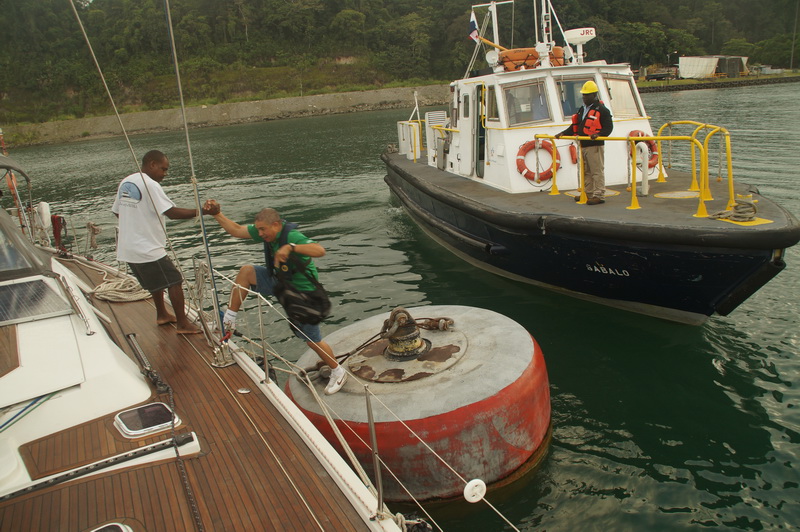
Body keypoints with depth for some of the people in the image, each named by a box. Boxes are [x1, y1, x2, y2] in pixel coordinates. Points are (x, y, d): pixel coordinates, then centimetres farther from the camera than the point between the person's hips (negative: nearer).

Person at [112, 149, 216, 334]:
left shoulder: (125, 183, 10)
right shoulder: (150, 185, -17)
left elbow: (117, 212, 18)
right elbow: (172, 213, -23)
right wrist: (201, 211, -21)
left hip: (127, 248, 9)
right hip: (148, 248, -9)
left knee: (157, 280, 26)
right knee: (174, 281, -1)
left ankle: (162, 314, 38)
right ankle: (183, 324, 2)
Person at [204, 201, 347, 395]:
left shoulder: (292, 236, -31)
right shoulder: (267, 231, -6)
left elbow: (320, 250, -47)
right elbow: (236, 230, 4)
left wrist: (290, 247, -55)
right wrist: (217, 214, -4)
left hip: (302, 293, -8)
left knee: (312, 340, -1)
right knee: (246, 271, -6)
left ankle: (338, 372, 22)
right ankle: (229, 319, 3)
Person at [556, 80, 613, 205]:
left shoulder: (601, 110, -6)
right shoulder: (582, 109, 19)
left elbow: (608, 127, -11)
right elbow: (575, 126, 24)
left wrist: (598, 135, -28)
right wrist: (564, 133, 12)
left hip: (595, 146, -9)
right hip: (583, 146, 9)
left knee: (597, 171, -7)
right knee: (586, 171, 14)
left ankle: (599, 196, -5)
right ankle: (589, 194, 23)